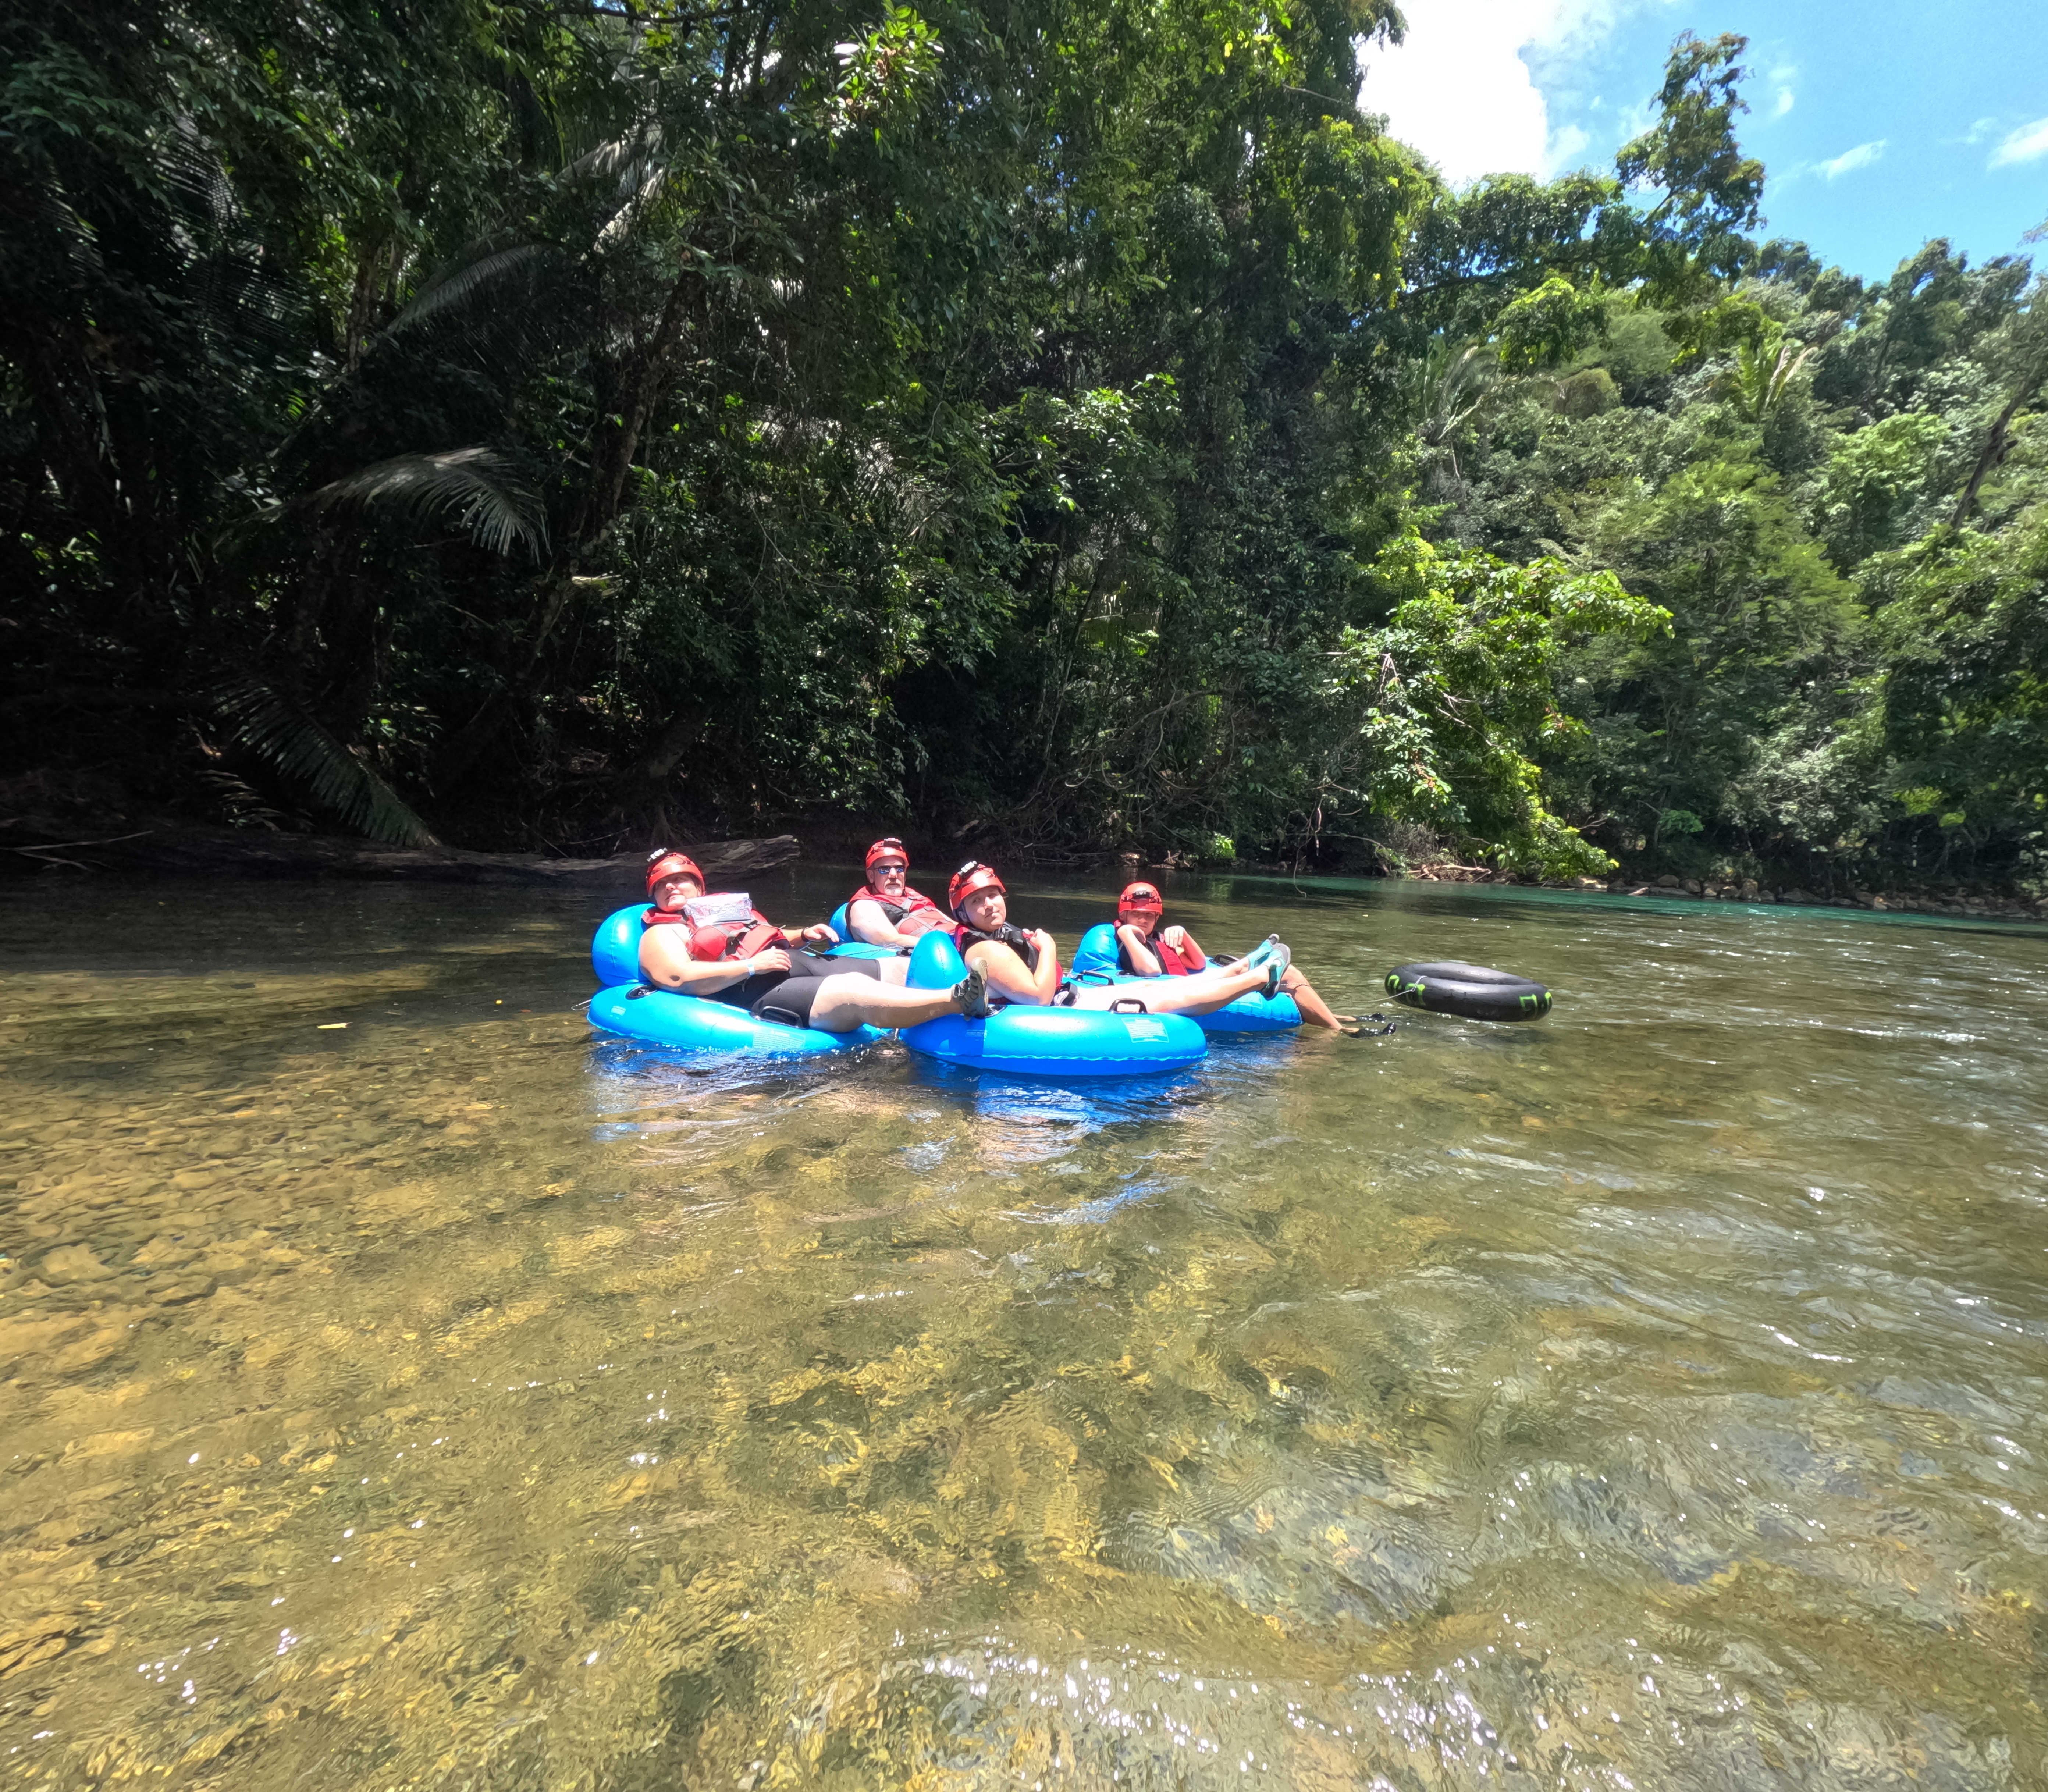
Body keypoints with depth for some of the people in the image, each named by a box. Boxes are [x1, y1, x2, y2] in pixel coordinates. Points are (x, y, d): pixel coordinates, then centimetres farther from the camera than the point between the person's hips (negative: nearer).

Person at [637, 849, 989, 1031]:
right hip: (760, 995, -9)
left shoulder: (726, 906, 31)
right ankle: (957, 999, -52)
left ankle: (984, 993, -18)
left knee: (902, 969, -7)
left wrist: (802, 935, 13)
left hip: (803, 966, 9)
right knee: (857, 993, -34)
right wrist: (751, 965, -16)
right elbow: (678, 978, -10)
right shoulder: (660, 935, 9)